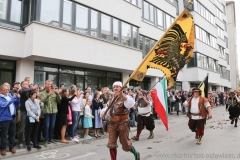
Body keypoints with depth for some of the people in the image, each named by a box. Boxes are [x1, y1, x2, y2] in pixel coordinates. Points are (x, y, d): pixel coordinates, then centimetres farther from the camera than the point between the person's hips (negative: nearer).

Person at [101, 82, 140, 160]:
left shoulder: (125, 97, -7)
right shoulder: (112, 99, 12)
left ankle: (136, 154, 36)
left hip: (123, 123, -5)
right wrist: (103, 111, 0)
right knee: (111, 144, 2)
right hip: (112, 124, 5)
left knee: (125, 144, 7)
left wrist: (122, 95, -46)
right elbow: (108, 108, 23)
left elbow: (131, 104, -31)